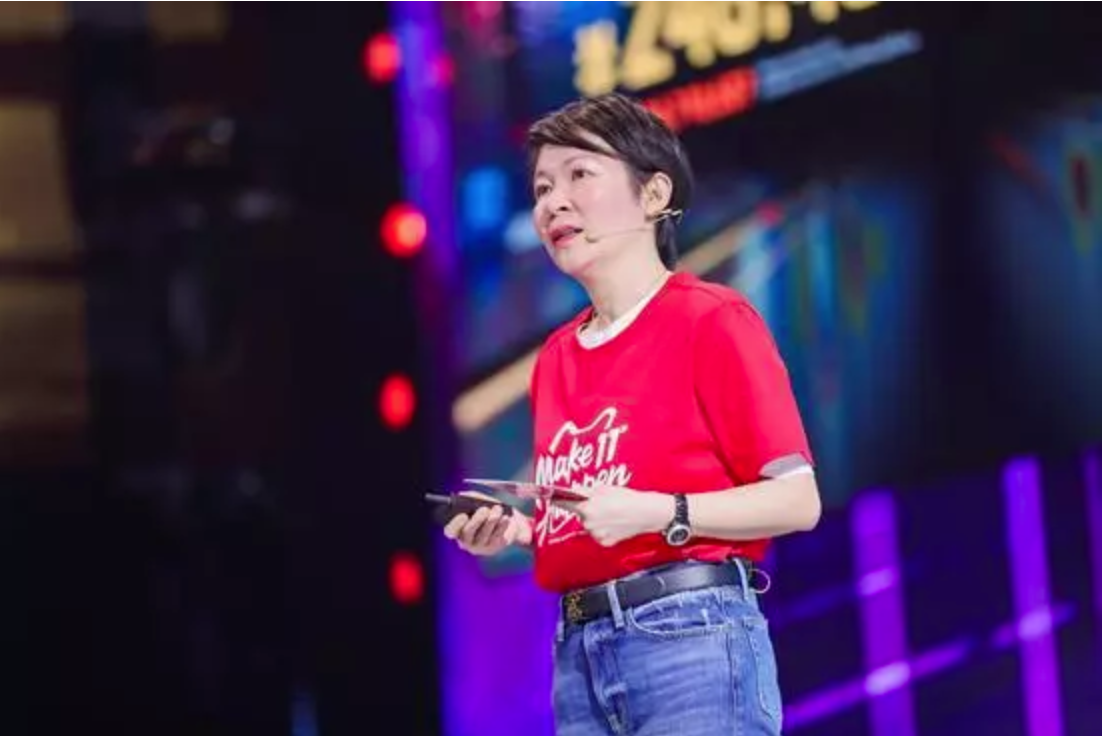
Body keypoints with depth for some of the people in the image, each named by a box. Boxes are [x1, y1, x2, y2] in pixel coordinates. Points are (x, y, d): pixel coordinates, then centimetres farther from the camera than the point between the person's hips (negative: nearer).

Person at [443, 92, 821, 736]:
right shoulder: (556, 356, 16)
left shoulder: (710, 319, -3)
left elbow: (798, 499, -8)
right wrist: (515, 531, 5)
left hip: (694, 640, -7)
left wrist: (659, 512, -18)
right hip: (578, 652, 7)